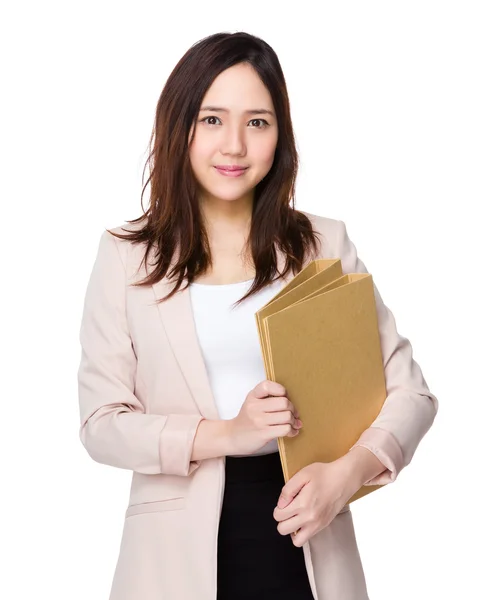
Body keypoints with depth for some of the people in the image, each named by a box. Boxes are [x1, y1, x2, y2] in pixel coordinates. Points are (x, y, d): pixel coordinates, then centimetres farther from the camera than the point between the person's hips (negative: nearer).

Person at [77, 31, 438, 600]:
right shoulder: (127, 256, -2)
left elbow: (408, 391, 1)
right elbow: (101, 421, -4)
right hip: (179, 550, -1)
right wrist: (225, 433, -17)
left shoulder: (324, 245, 0)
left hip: (307, 544, 1)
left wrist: (347, 471, -17)